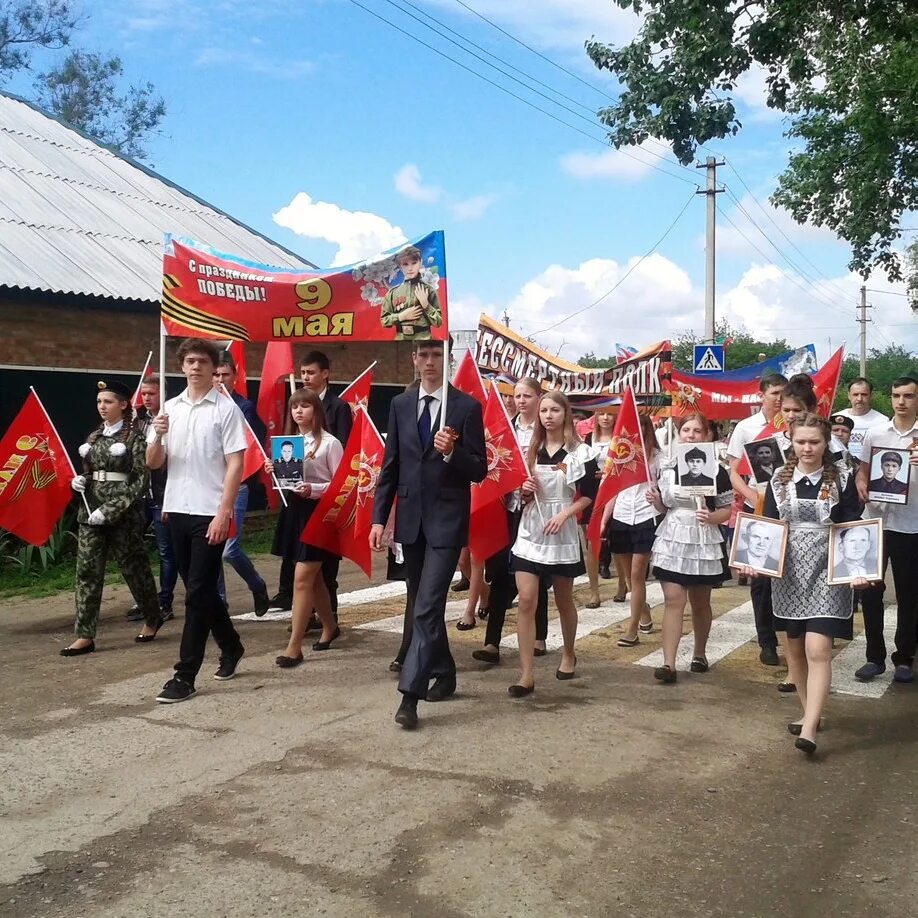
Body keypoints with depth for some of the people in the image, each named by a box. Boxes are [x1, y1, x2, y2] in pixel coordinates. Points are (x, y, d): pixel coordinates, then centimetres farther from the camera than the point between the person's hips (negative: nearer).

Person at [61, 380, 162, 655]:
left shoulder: (133, 437, -8)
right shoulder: (94, 437, 12)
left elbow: (141, 480, -13)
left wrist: (110, 510, -18)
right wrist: (79, 481, -2)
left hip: (123, 512, -6)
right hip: (91, 510, 6)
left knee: (133, 568, 6)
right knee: (87, 570, 0)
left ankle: (152, 618, 28)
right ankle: (85, 635, 2)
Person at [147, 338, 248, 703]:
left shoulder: (226, 409, -6)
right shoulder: (171, 407, 10)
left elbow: (235, 464, -10)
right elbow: (153, 463, 11)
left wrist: (224, 512, -17)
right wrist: (158, 436, -10)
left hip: (209, 512, -6)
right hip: (177, 510, 6)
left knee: (198, 592, -4)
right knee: (201, 589, 15)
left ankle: (185, 675, 0)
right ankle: (230, 646, 34)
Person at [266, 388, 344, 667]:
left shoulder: (329, 443, -9)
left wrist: (313, 489, -23)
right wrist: (274, 472, -3)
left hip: (318, 511, -7)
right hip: (295, 509, 7)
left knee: (302, 578, -10)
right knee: (313, 576, 17)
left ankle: (294, 646, -6)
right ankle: (330, 626, 36)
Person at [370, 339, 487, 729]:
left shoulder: (467, 406, -4)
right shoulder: (400, 405, 9)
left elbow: (479, 470, -5)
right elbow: (390, 466, 10)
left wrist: (452, 452, -24)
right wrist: (379, 518, 4)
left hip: (446, 521, -5)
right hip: (411, 520, 5)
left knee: (428, 606, -12)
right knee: (422, 605, 14)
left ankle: (410, 693, -11)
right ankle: (443, 673, 31)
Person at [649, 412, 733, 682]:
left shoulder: (715, 470, -6)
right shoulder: (666, 467, 4)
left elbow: (727, 509, -2)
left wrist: (712, 517, -22)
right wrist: (656, 501, -7)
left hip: (704, 542, -2)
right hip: (672, 541, 2)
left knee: (700, 602, 12)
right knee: (673, 600, -6)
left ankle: (699, 653, 31)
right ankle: (668, 663, -8)